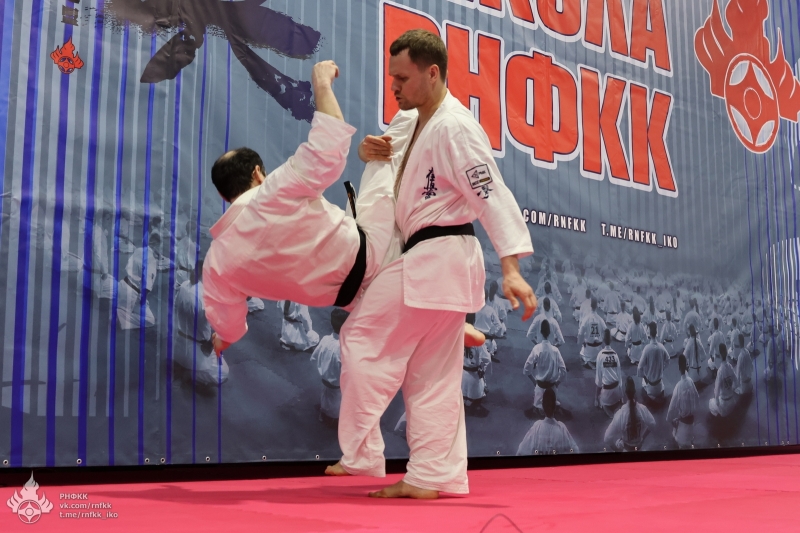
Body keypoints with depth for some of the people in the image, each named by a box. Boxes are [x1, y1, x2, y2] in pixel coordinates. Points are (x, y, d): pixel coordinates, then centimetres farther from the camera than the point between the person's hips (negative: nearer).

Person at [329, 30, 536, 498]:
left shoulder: (455, 128, -16)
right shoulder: (409, 121, 13)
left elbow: (492, 196, -21)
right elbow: (391, 158, 27)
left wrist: (512, 270, -27)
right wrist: (371, 151, 1)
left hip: (435, 259, -10)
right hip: (436, 262, 10)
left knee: (365, 340, -6)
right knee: (432, 377, 10)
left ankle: (361, 455, 1)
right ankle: (434, 476, 16)